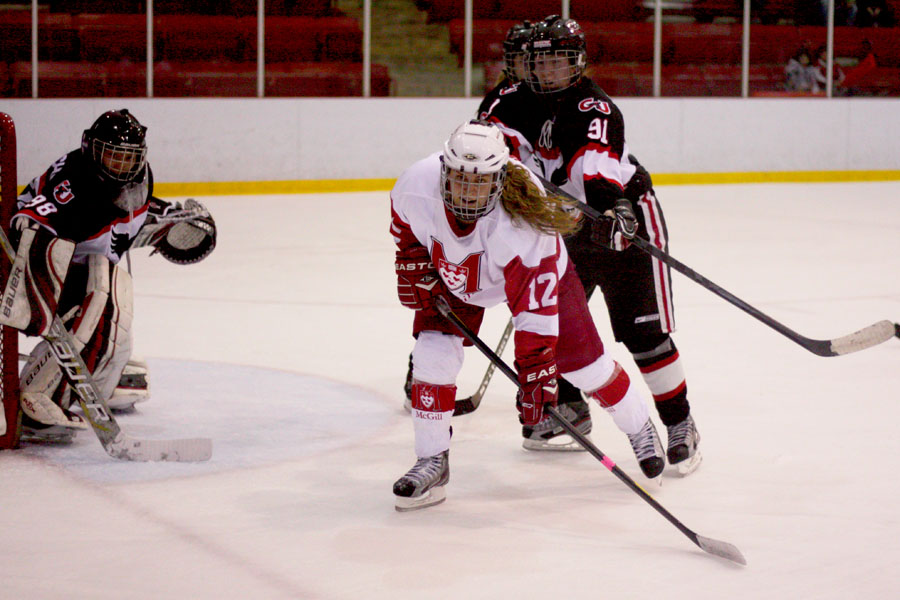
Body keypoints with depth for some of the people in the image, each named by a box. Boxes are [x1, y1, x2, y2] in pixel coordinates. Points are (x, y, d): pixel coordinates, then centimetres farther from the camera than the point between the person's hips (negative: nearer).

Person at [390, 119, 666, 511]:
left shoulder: (524, 227, -43)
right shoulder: (416, 185, -34)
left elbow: (535, 309, -38)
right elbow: (405, 222, -6)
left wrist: (535, 377, -38)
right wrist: (412, 263, -10)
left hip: (538, 271, -3)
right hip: (449, 275, 3)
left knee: (581, 360, 1)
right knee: (433, 349, -16)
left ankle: (640, 430, 27)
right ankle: (431, 462, -4)